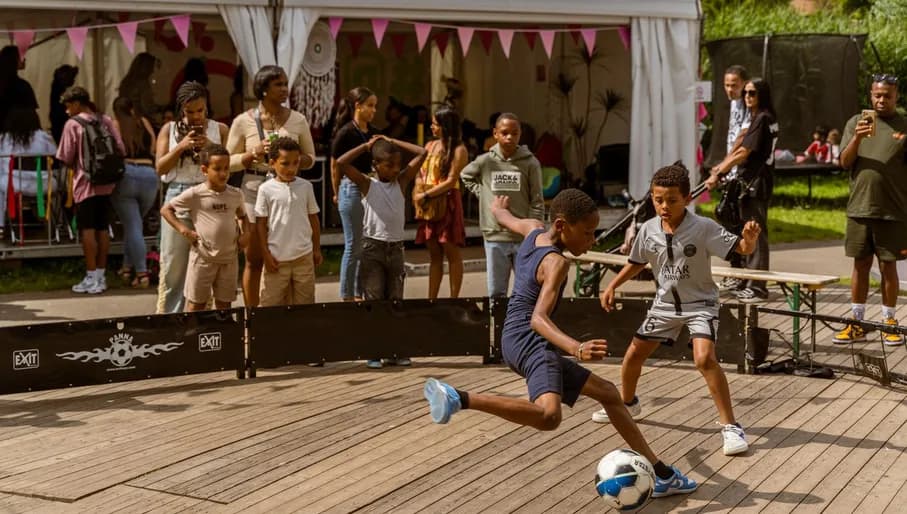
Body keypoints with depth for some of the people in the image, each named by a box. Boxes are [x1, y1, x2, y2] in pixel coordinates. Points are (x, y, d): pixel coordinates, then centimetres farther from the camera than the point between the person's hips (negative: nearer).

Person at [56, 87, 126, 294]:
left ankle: (92, 278, -1)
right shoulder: (106, 121, 4)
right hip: (106, 184, 5)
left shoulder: (73, 124, -7)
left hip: (85, 184, -5)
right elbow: (121, 150, 3)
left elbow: (66, 158, -6)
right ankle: (101, 276, 13)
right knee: (102, 229, 9)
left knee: (88, 230, -1)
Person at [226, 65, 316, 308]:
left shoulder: (297, 119, 3)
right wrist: (254, 153, -15)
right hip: (254, 190, -1)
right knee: (254, 260, 5)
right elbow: (229, 162, 2)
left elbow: (310, 158, 9)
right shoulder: (243, 121, -2)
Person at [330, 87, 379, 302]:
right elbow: (335, 166, -2)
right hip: (352, 189, -6)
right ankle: (346, 296, 9)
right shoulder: (346, 133, -11)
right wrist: (338, 194, 6)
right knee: (353, 246, -1)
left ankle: (360, 294, 19)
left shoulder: (374, 133, 8)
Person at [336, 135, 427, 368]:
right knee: (374, 302, 0)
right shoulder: (367, 184, -2)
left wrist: (393, 142, 5)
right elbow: (341, 163, -14)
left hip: (395, 248, 3)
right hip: (372, 247, -3)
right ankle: (374, 353, 4)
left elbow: (422, 153, 5)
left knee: (396, 301, 7)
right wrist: (367, 146, -5)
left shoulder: (401, 181, 6)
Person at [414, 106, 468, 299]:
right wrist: (417, 192, -3)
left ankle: (453, 298, 2)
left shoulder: (458, 150, -7)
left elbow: (451, 181, -13)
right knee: (434, 254, 9)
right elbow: (420, 173, 17)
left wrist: (425, 195, -13)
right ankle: (431, 298, 11)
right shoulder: (430, 146, 14)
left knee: (452, 253, -2)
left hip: (447, 202, -6)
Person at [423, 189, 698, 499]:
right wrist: (576, 348, -43)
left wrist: (499, 205, 57)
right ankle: (459, 398, -37)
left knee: (608, 393, 18)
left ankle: (662, 474, 25)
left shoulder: (534, 231, 10)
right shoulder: (556, 263, -16)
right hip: (529, 340, -11)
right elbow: (538, 319, -28)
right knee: (549, 416, -39)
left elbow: (502, 215, 33)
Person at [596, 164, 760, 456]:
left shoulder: (703, 228, -21)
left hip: (699, 303, -5)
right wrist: (612, 287, 6)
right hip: (666, 304, 5)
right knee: (634, 354, 12)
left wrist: (749, 238, -47)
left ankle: (730, 426, -16)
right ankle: (627, 402, 42)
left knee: (705, 358, -26)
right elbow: (637, 262, 10)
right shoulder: (648, 230, -8)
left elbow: (741, 249, -25)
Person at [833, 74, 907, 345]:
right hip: (860, 208, 2)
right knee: (860, 264, 7)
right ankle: (856, 323, 13)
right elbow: (845, 162, 0)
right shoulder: (856, 123, 7)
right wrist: (857, 139, -15)